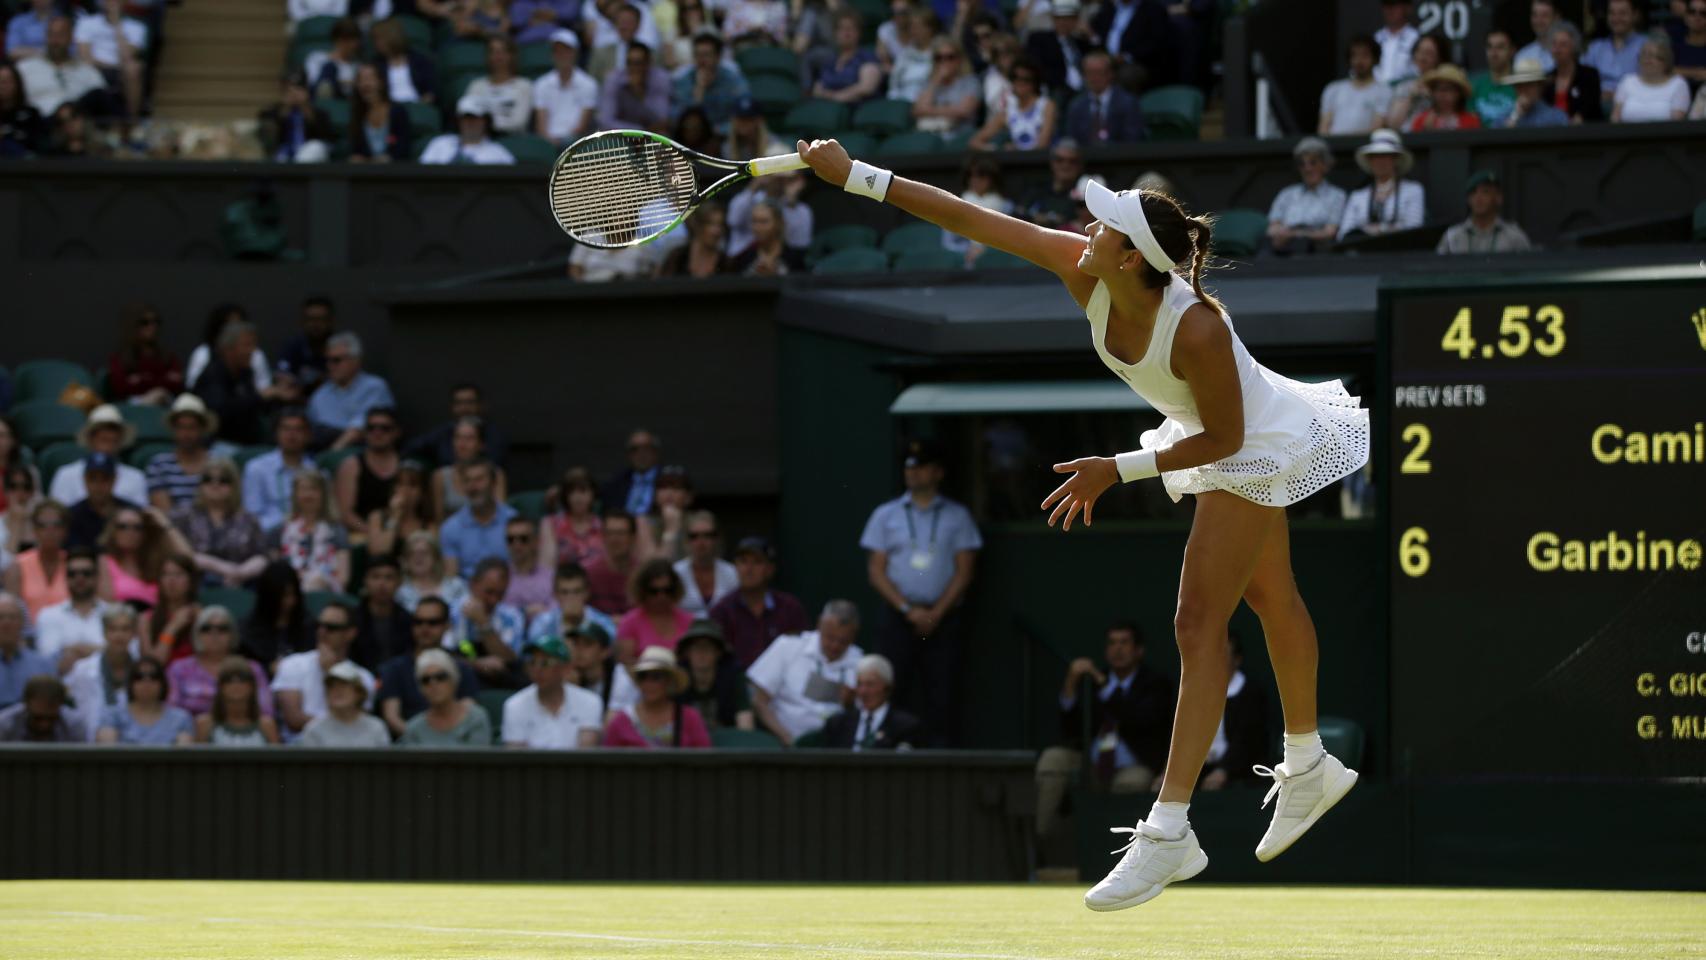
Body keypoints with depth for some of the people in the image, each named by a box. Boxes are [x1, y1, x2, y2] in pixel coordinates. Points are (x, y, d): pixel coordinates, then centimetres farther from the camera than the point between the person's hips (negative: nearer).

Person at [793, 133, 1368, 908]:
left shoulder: (1196, 330, -39)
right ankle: (1309, 768, 41)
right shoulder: (1080, 270, -21)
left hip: (1255, 451, -8)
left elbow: (1223, 438, -26)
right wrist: (855, 175, -22)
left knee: (1199, 623, -12)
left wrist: (1118, 470, -27)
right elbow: (965, 218, -20)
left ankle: (1169, 833, -14)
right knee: (1269, 598, 23)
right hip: (1217, 440, 8)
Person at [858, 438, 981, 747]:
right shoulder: (886, 515, 11)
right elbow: (876, 571, 6)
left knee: (941, 697, -6)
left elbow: (964, 572, 4)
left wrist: (936, 614, -8)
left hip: (943, 616, -1)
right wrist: (908, 610, -7)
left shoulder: (957, 516, 10)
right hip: (898, 617, 1)